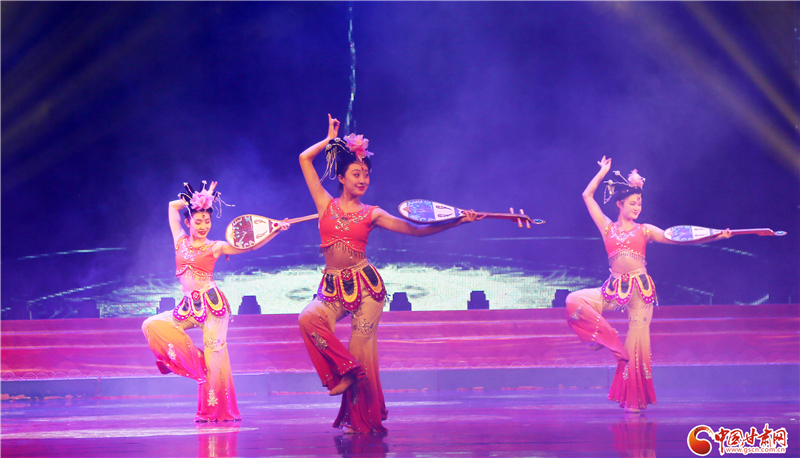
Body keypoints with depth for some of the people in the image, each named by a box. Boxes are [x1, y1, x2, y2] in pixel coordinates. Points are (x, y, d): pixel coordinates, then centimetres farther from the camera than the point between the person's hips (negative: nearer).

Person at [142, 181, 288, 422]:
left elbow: (250, 246, -5)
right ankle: (194, 361, -5)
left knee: (214, 354, -9)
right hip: (189, 306, 5)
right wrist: (192, 202, 15)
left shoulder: (216, 247, 1)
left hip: (212, 303, -5)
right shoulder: (181, 241, 11)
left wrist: (276, 230, -13)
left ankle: (218, 410, -3)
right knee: (152, 325, -10)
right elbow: (173, 206, 19)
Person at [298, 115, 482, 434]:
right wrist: (330, 140, 16)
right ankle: (343, 371, -15)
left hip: (365, 284, -1)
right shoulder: (326, 204, 8)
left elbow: (416, 230, 4)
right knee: (309, 318, -29)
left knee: (362, 348, -4)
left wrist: (458, 221, -2)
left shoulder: (371, 214, 7)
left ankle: (363, 419, 6)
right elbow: (304, 159, 8)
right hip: (333, 288, 1)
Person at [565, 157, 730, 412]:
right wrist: (603, 172, 15)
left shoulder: (645, 230, 8)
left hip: (640, 289, -1)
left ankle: (634, 400, 4)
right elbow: (587, 195, 10)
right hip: (615, 289, 1)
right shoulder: (607, 227, 9)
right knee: (575, 300, -21)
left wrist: (715, 237, -7)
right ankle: (607, 339, -10)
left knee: (637, 343, -3)